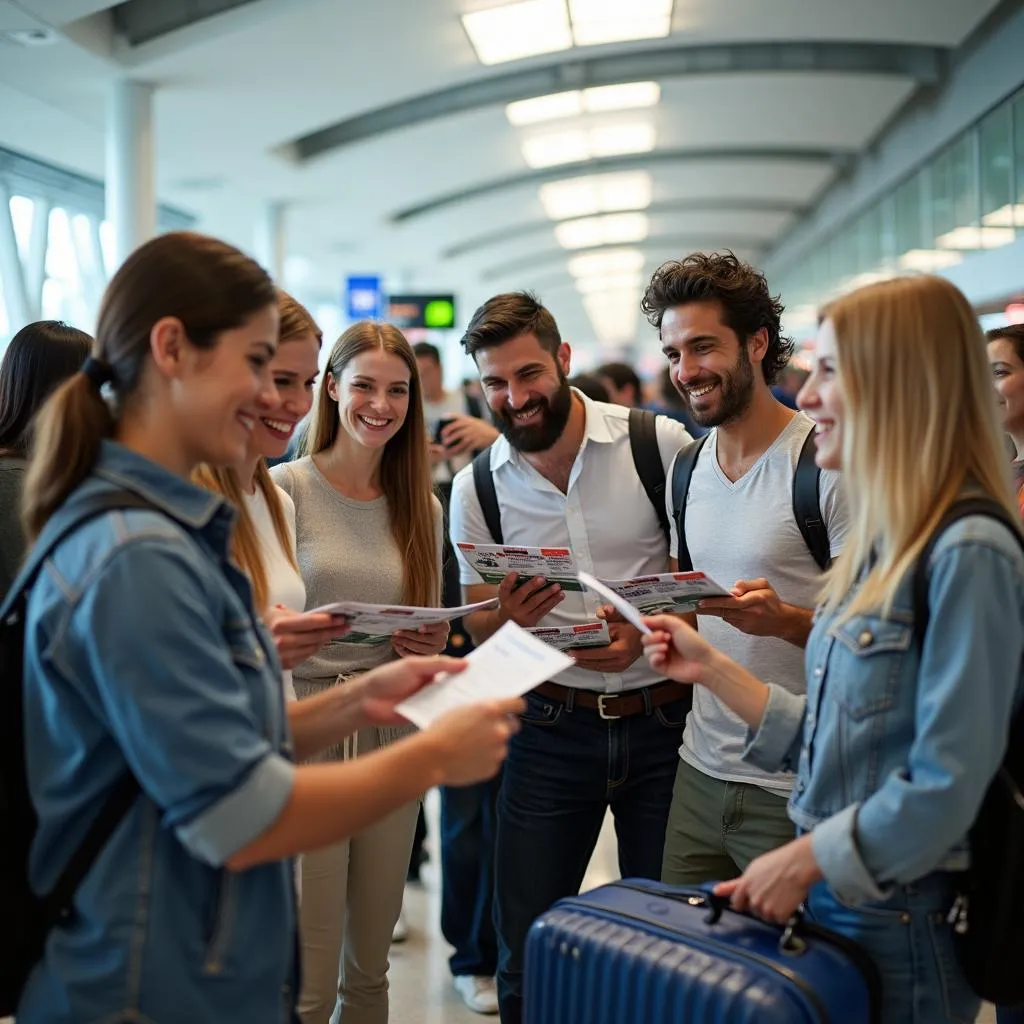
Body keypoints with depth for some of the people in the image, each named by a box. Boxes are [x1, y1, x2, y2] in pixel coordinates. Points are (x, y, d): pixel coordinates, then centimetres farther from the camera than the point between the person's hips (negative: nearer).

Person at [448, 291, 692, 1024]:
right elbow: (482, 631, 7)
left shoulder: (662, 445, -8)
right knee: (526, 951, 7)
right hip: (553, 724, 2)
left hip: (665, 715, -1)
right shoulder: (477, 487, 0)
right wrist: (512, 617, -17)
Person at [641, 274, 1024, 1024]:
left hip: (901, 920, -8)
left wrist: (803, 862, -14)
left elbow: (947, 783, -21)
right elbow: (824, 738, 10)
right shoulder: (880, 548, 9)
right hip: (826, 900, 8)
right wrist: (712, 669, 7)